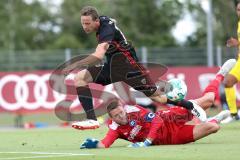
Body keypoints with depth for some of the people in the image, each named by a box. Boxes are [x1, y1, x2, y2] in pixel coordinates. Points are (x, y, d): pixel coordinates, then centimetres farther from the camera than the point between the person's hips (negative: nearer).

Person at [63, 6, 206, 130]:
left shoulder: (106, 30, -27)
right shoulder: (103, 20, 0)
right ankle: (92, 119, -20)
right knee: (80, 78, -10)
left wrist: (76, 64, -44)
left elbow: (99, 55, -42)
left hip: (129, 68, -8)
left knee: (157, 97, -3)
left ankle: (191, 106, 21)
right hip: (112, 68, 8)